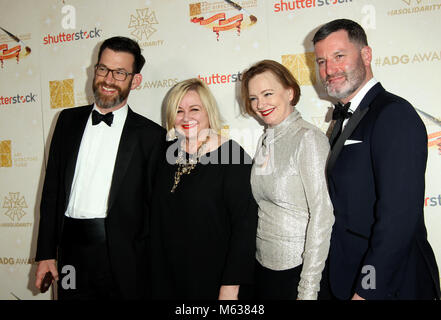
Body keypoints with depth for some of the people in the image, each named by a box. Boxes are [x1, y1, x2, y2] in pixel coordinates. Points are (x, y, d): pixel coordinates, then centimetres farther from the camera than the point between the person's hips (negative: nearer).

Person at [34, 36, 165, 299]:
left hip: (124, 259, -3)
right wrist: (46, 253, 7)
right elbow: (52, 189, 10)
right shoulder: (69, 120, 9)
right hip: (72, 251, 3)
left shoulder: (151, 135, -2)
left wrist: (149, 266, -6)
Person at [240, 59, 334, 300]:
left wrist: (309, 290, -17)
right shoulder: (266, 140, 7)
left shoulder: (308, 138, -14)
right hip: (264, 262, 6)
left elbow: (322, 215, -18)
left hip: (297, 266, -6)